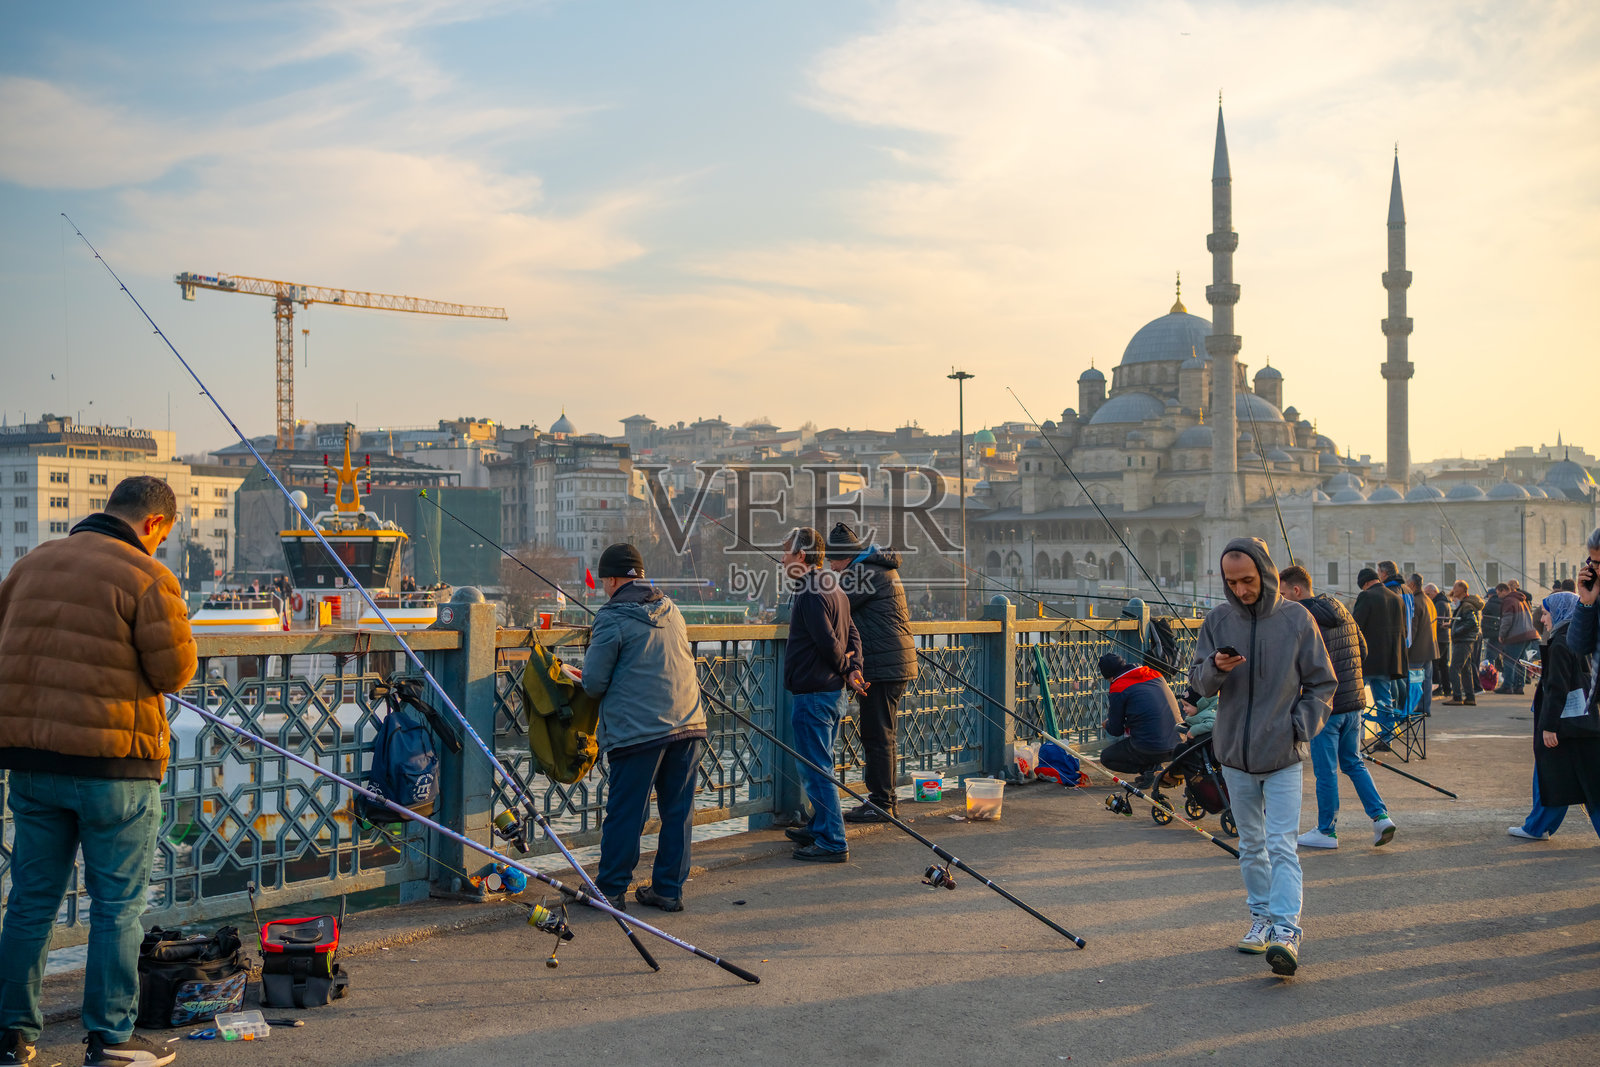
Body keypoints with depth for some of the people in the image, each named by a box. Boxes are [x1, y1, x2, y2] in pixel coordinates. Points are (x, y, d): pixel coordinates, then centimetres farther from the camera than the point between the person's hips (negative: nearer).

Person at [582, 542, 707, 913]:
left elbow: (594, 682, -6)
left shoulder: (612, 619, -7)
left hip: (638, 730, -6)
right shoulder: (671, 610, 14)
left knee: (624, 813, 5)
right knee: (678, 810, 11)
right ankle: (669, 889, 18)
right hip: (690, 724, 6)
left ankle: (611, 890, 14)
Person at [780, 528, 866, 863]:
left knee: (815, 771, -5)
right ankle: (820, 827, 32)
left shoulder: (811, 594, -18)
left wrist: (845, 668, -3)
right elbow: (852, 634, 15)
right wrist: (853, 670, 2)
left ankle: (832, 843, -3)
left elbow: (828, 643, -20)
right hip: (833, 691, 10)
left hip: (812, 694, -10)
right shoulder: (834, 589, 14)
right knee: (819, 767, 21)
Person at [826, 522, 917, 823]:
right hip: (897, 663, 10)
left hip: (881, 667, -10)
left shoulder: (863, 571, -14)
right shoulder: (882, 566, 19)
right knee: (880, 734, 15)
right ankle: (884, 800, 20)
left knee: (876, 735, -5)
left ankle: (880, 804, -2)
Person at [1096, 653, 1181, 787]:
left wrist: (1107, 724, 26)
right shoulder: (1155, 674, 12)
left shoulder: (1119, 688, -6)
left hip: (1149, 749, -7)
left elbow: (1116, 731, 1)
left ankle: (1148, 769, -2)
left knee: (1106, 757, 16)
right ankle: (1156, 765, 13)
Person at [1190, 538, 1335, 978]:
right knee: (1251, 845, 14)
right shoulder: (1218, 620, 1)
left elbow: (1322, 683, 4)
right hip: (1235, 753, 3)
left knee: (1282, 846, -11)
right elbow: (1198, 682, 4)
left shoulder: (1296, 619, -4)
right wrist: (1215, 669, -19)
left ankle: (1287, 932, -15)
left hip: (1283, 757, -3)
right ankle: (1261, 918, 26)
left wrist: (1300, 727, -8)